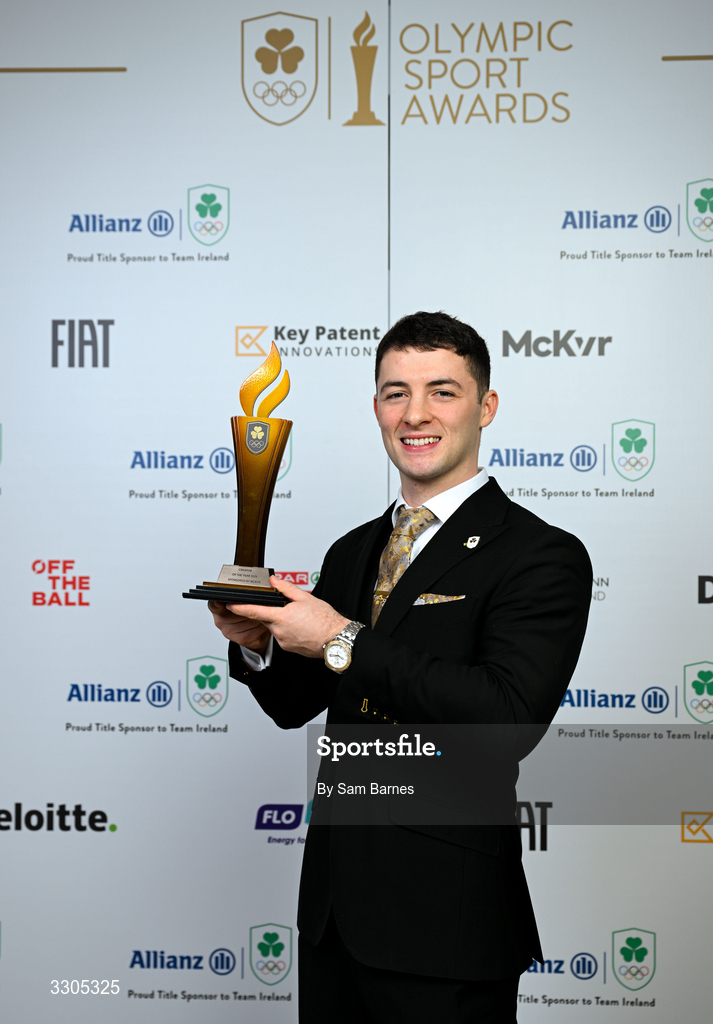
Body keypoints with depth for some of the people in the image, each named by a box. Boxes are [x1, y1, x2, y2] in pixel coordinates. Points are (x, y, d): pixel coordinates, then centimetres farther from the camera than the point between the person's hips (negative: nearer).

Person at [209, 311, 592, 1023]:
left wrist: (343, 643, -23)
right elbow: (295, 704, 13)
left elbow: (509, 714, -26)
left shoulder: (543, 556, -13)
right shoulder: (350, 554, 8)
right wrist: (257, 642, -9)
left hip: (445, 920, -6)